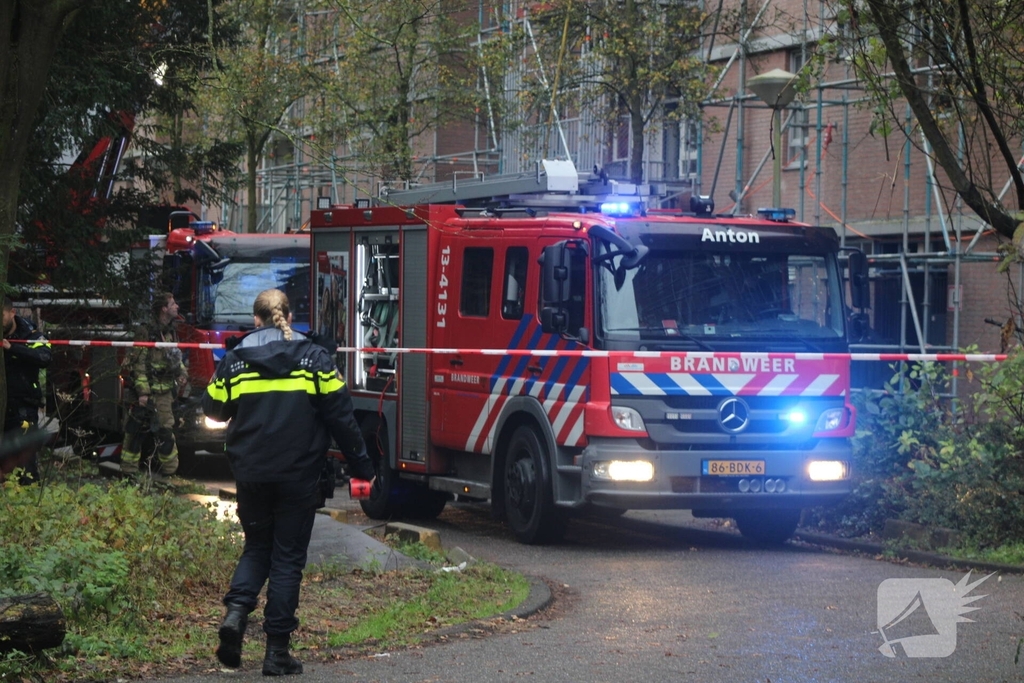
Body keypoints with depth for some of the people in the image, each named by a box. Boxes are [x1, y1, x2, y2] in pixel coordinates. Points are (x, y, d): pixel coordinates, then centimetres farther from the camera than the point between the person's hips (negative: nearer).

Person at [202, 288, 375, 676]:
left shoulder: (235, 360, 1)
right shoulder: (314, 358, -2)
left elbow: (214, 409, 12)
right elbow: (340, 416, -4)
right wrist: (360, 465, 3)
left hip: (251, 474, 2)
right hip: (299, 475, -2)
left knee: (256, 548, 20)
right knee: (288, 559, 5)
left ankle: (237, 610, -7)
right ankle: (277, 651, 3)